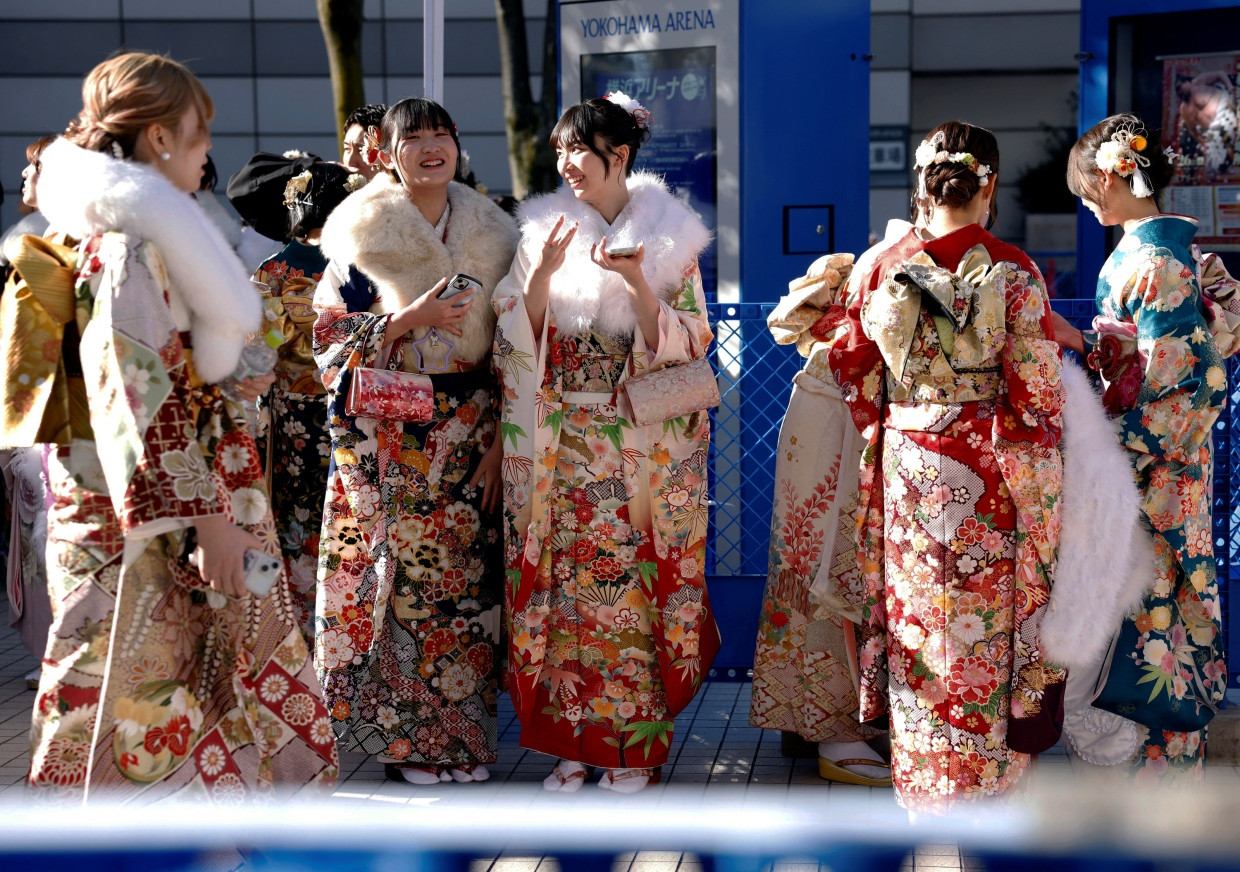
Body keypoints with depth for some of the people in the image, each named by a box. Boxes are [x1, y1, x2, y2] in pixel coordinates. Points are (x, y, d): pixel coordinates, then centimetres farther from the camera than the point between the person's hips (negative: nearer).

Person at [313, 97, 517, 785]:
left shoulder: (490, 236, 8)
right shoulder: (361, 238, -1)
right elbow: (331, 340, -5)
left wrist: (499, 439, 1)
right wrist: (409, 319, -18)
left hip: (469, 436, 3)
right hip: (388, 438, -3)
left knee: (464, 579, 3)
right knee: (399, 579, -3)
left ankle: (464, 733, 14)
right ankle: (409, 738, 9)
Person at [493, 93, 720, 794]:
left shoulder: (670, 234, 0)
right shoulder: (545, 229, 7)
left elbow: (689, 343, -5)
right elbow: (517, 339, 3)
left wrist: (638, 283, -20)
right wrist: (544, 272, -13)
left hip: (645, 448, -2)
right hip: (562, 444, 2)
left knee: (638, 585, -1)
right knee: (565, 584, 2)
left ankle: (636, 744, 10)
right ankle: (573, 741, 12)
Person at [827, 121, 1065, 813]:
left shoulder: (887, 268, -3)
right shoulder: (1014, 273, -10)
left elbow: (854, 370, 5)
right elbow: (1037, 392, -9)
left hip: (904, 466, 3)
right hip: (986, 472, -2)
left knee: (916, 612, 12)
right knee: (984, 622, 8)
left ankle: (921, 782, 22)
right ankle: (984, 778, 18)